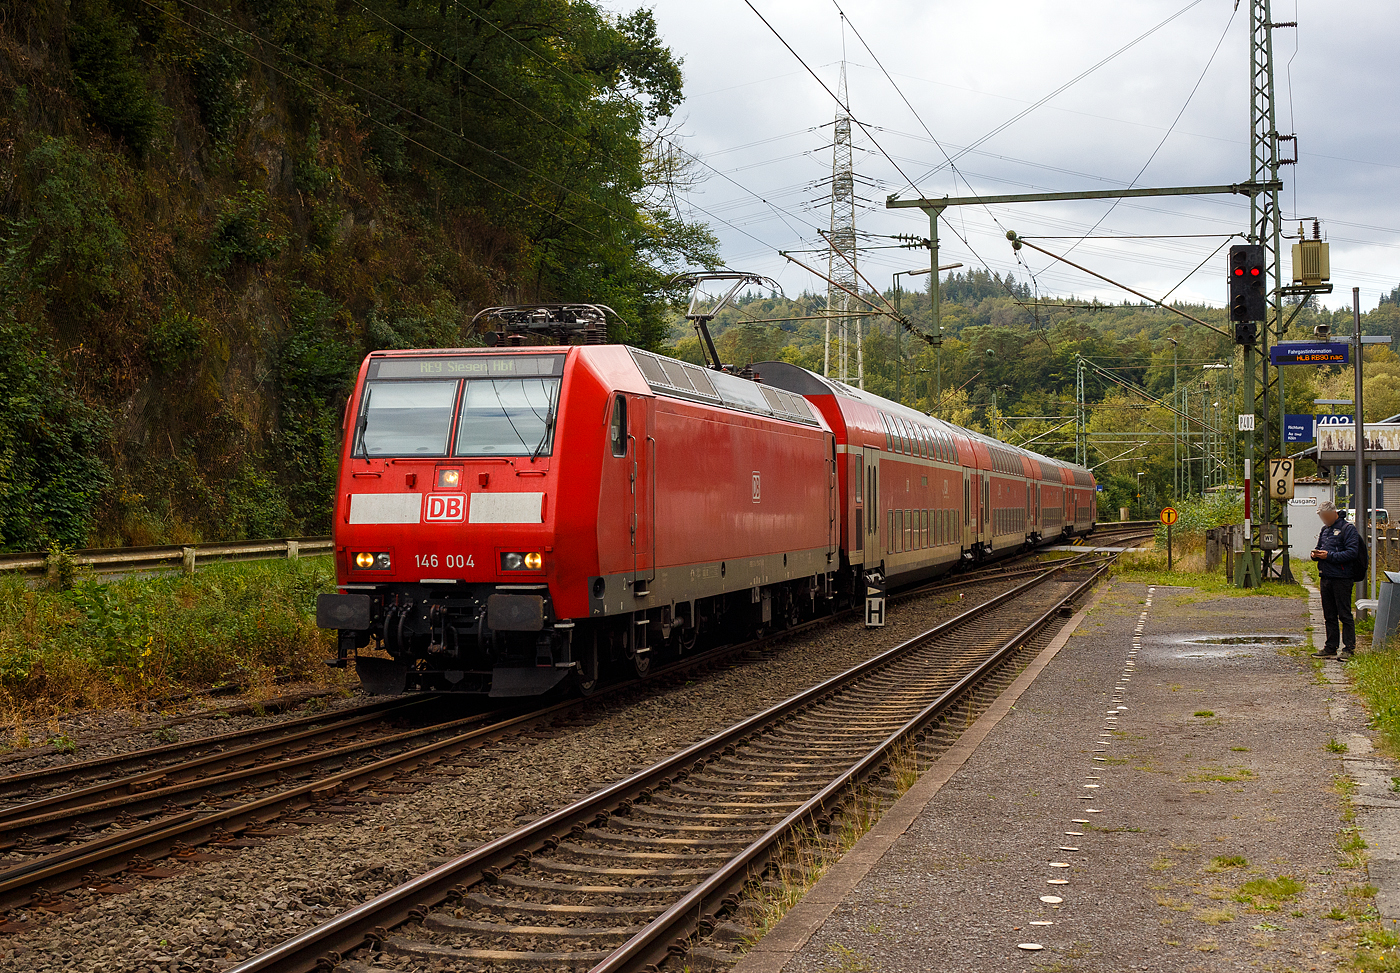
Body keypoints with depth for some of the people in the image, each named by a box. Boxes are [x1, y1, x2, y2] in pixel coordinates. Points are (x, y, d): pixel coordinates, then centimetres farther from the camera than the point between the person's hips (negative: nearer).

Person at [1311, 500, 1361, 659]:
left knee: (1345, 615, -4)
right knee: (1329, 615, 12)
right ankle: (1331, 647, 19)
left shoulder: (1347, 529, -8)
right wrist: (1316, 554, 4)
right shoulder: (1325, 529, 17)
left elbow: (1352, 553, -16)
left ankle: (1349, 648, 0)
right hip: (1325, 577, 8)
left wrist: (1329, 556, -19)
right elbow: (1320, 548, 28)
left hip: (1341, 578, -8)